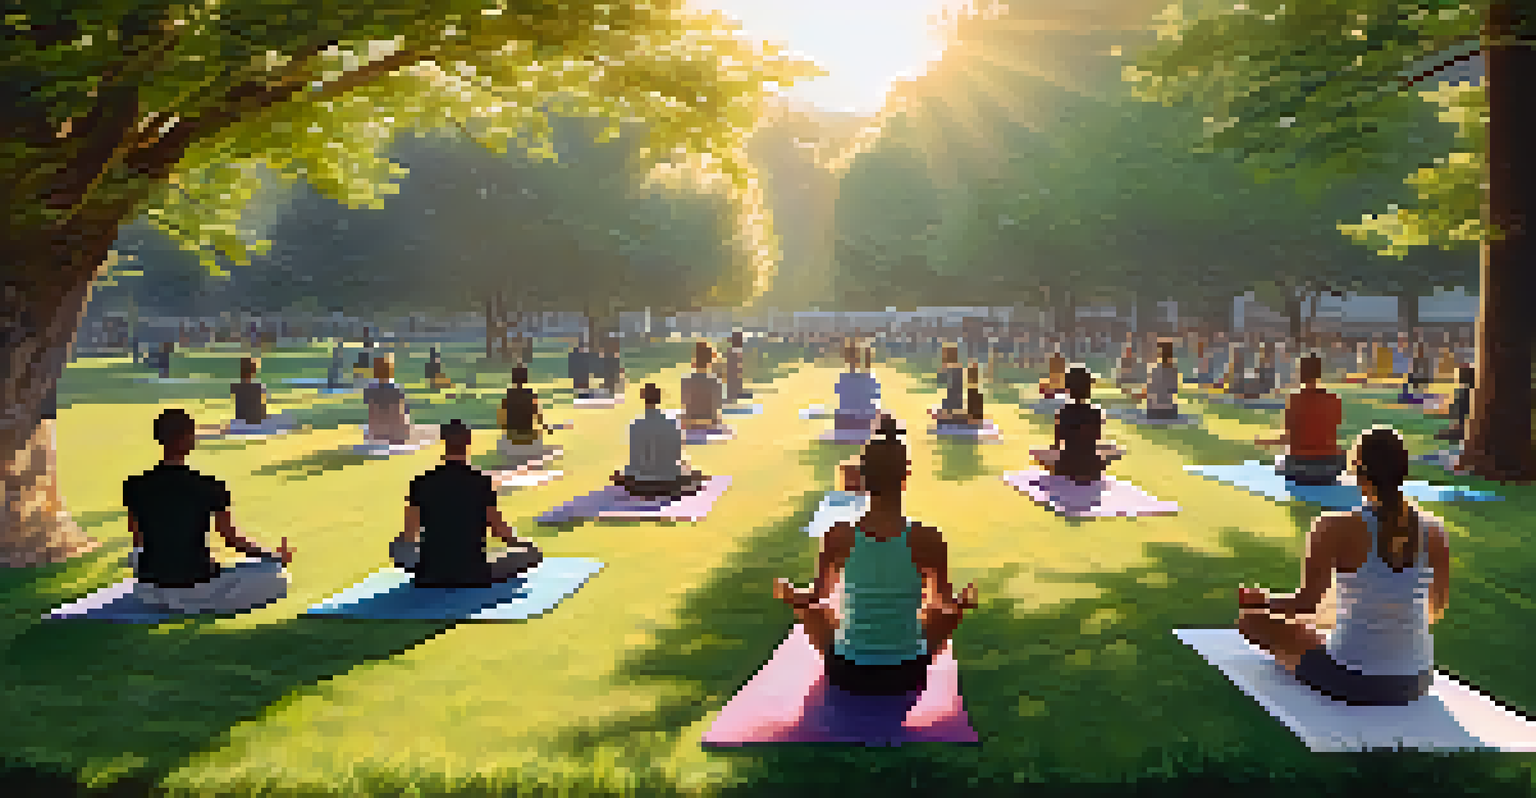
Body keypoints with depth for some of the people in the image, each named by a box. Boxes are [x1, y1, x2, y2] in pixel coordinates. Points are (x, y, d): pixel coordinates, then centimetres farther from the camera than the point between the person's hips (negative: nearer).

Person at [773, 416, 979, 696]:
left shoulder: (838, 537, -16)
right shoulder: (927, 539, -18)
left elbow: (816, 598, -3)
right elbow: (945, 604, -6)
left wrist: (789, 594, 16)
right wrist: (964, 600, 13)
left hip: (847, 673, 1)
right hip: (905, 674, 0)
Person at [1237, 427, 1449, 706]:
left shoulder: (1337, 529, -19)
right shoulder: (1435, 530, -5)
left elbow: (1305, 603, -14)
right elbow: (1438, 608, 9)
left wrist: (1260, 598, 5)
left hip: (1351, 681, -5)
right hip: (1415, 683, 5)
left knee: (1250, 618, 15)